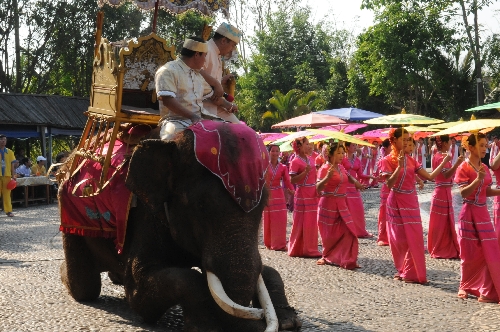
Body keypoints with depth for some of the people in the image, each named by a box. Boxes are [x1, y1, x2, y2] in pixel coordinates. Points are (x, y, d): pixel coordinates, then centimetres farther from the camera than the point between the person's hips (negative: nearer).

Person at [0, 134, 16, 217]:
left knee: (7, 194, 2)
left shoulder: (9, 152, 7)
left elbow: (12, 165, 8)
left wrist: (13, 176, 3)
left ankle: (8, 211, 4)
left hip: (7, 175, 1)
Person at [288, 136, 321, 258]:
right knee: (301, 223, -2)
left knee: (312, 222, 11)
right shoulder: (295, 162, -12)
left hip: (313, 194, 8)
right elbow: (292, 180, -17)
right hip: (302, 195, -8)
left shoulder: (310, 159, 11)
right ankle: (298, 249, 7)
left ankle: (310, 249, 20)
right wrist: (305, 172, -25)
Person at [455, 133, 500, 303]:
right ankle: (465, 287, 23)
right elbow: (463, 193, -17)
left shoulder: (484, 168, 9)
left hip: (483, 214, 6)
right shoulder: (464, 168, -10)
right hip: (469, 214, -6)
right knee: (470, 254, 4)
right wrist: (478, 179, -28)